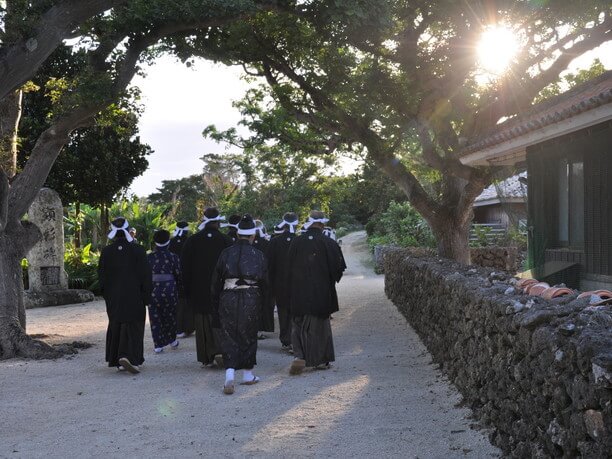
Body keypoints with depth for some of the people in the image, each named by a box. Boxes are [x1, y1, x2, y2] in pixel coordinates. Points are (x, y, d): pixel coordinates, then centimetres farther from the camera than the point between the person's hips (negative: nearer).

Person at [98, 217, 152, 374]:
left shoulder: (106, 251, -3)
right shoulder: (137, 250, -10)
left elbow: (101, 275, 2)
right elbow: (145, 275, -8)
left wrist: (106, 294, 14)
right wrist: (146, 296, -1)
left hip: (113, 297, 3)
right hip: (133, 297, -3)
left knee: (115, 325, 15)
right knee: (133, 325, 0)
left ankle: (117, 360, 18)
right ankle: (128, 357, -18)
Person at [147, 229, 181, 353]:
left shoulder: (148, 258, -2)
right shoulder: (173, 257, -4)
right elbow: (178, 275, -2)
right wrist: (176, 287, 14)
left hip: (153, 291, 0)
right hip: (170, 291, 0)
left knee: (155, 318, 7)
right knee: (170, 315, 18)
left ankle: (158, 345, 5)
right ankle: (172, 340, 31)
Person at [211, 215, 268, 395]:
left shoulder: (226, 253, 0)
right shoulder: (258, 255, -1)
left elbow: (216, 280, 3)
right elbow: (264, 282, 2)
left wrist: (215, 307, 9)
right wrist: (260, 300, 15)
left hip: (228, 298, 0)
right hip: (251, 299, 0)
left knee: (229, 337, 3)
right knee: (249, 335, 15)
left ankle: (230, 373, -15)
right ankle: (248, 374, 23)